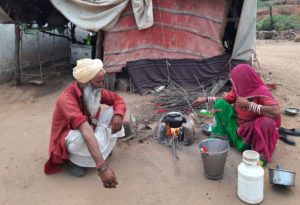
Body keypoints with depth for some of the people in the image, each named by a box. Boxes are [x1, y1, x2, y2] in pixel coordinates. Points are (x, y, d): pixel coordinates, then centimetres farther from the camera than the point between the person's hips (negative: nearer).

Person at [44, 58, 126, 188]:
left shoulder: (95, 91, -14)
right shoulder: (67, 98, -36)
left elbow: (117, 99, -1)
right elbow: (87, 132, -48)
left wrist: (118, 115, -26)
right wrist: (102, 167, -55)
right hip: (67, 139, -6)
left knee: (114, 112, -10)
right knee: (81, 138, -41)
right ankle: (73, 159, -7)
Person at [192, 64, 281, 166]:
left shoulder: (262, 92, -26)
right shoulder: (239, 89, -8)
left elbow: (276, 112, -41)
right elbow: (226, 99, 11)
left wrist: (248, 105, -39)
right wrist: (206, 99, 3)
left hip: (255, 131, -5)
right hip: (239, 126, 6)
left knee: (268, 121, -38)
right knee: (220, 104, -7)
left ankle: (262, 155, -15)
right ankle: (221, 137, 1)